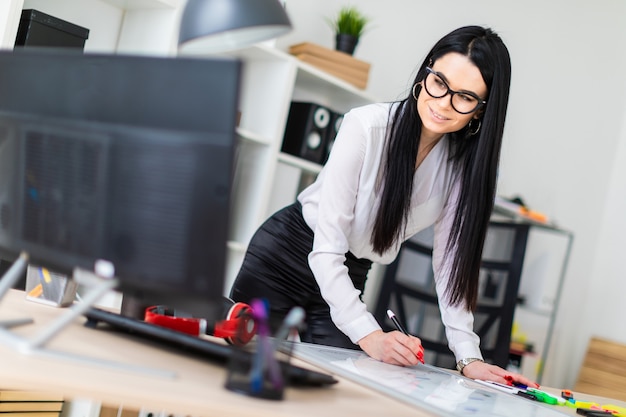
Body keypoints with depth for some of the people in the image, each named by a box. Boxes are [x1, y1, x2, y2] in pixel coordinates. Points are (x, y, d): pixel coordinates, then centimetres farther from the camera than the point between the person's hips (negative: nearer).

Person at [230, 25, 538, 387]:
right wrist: (370, 335, -37)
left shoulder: (467, 165, -12)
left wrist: (469, 357, -18)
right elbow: (326, 250, -28)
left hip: (347, 279, 4)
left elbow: (452, 261, -9)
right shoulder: (367, 126, -26)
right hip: (285, 253, -3)